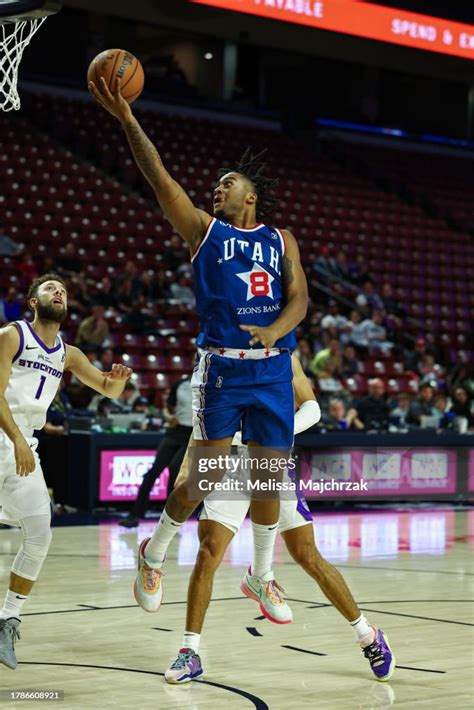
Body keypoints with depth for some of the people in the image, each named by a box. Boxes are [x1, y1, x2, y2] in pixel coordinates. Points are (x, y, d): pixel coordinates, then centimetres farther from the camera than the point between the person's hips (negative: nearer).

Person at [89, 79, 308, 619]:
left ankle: (262, 576, 24)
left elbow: (299, 297, 2)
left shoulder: (281, 241, 13)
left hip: (273, 367, 3)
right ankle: (153, 554, 15)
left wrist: (276, 330, -20)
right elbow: (159, 177, -4)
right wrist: (127, 120, -13)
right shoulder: (204, 230, 6)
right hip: (221, 366, -3)